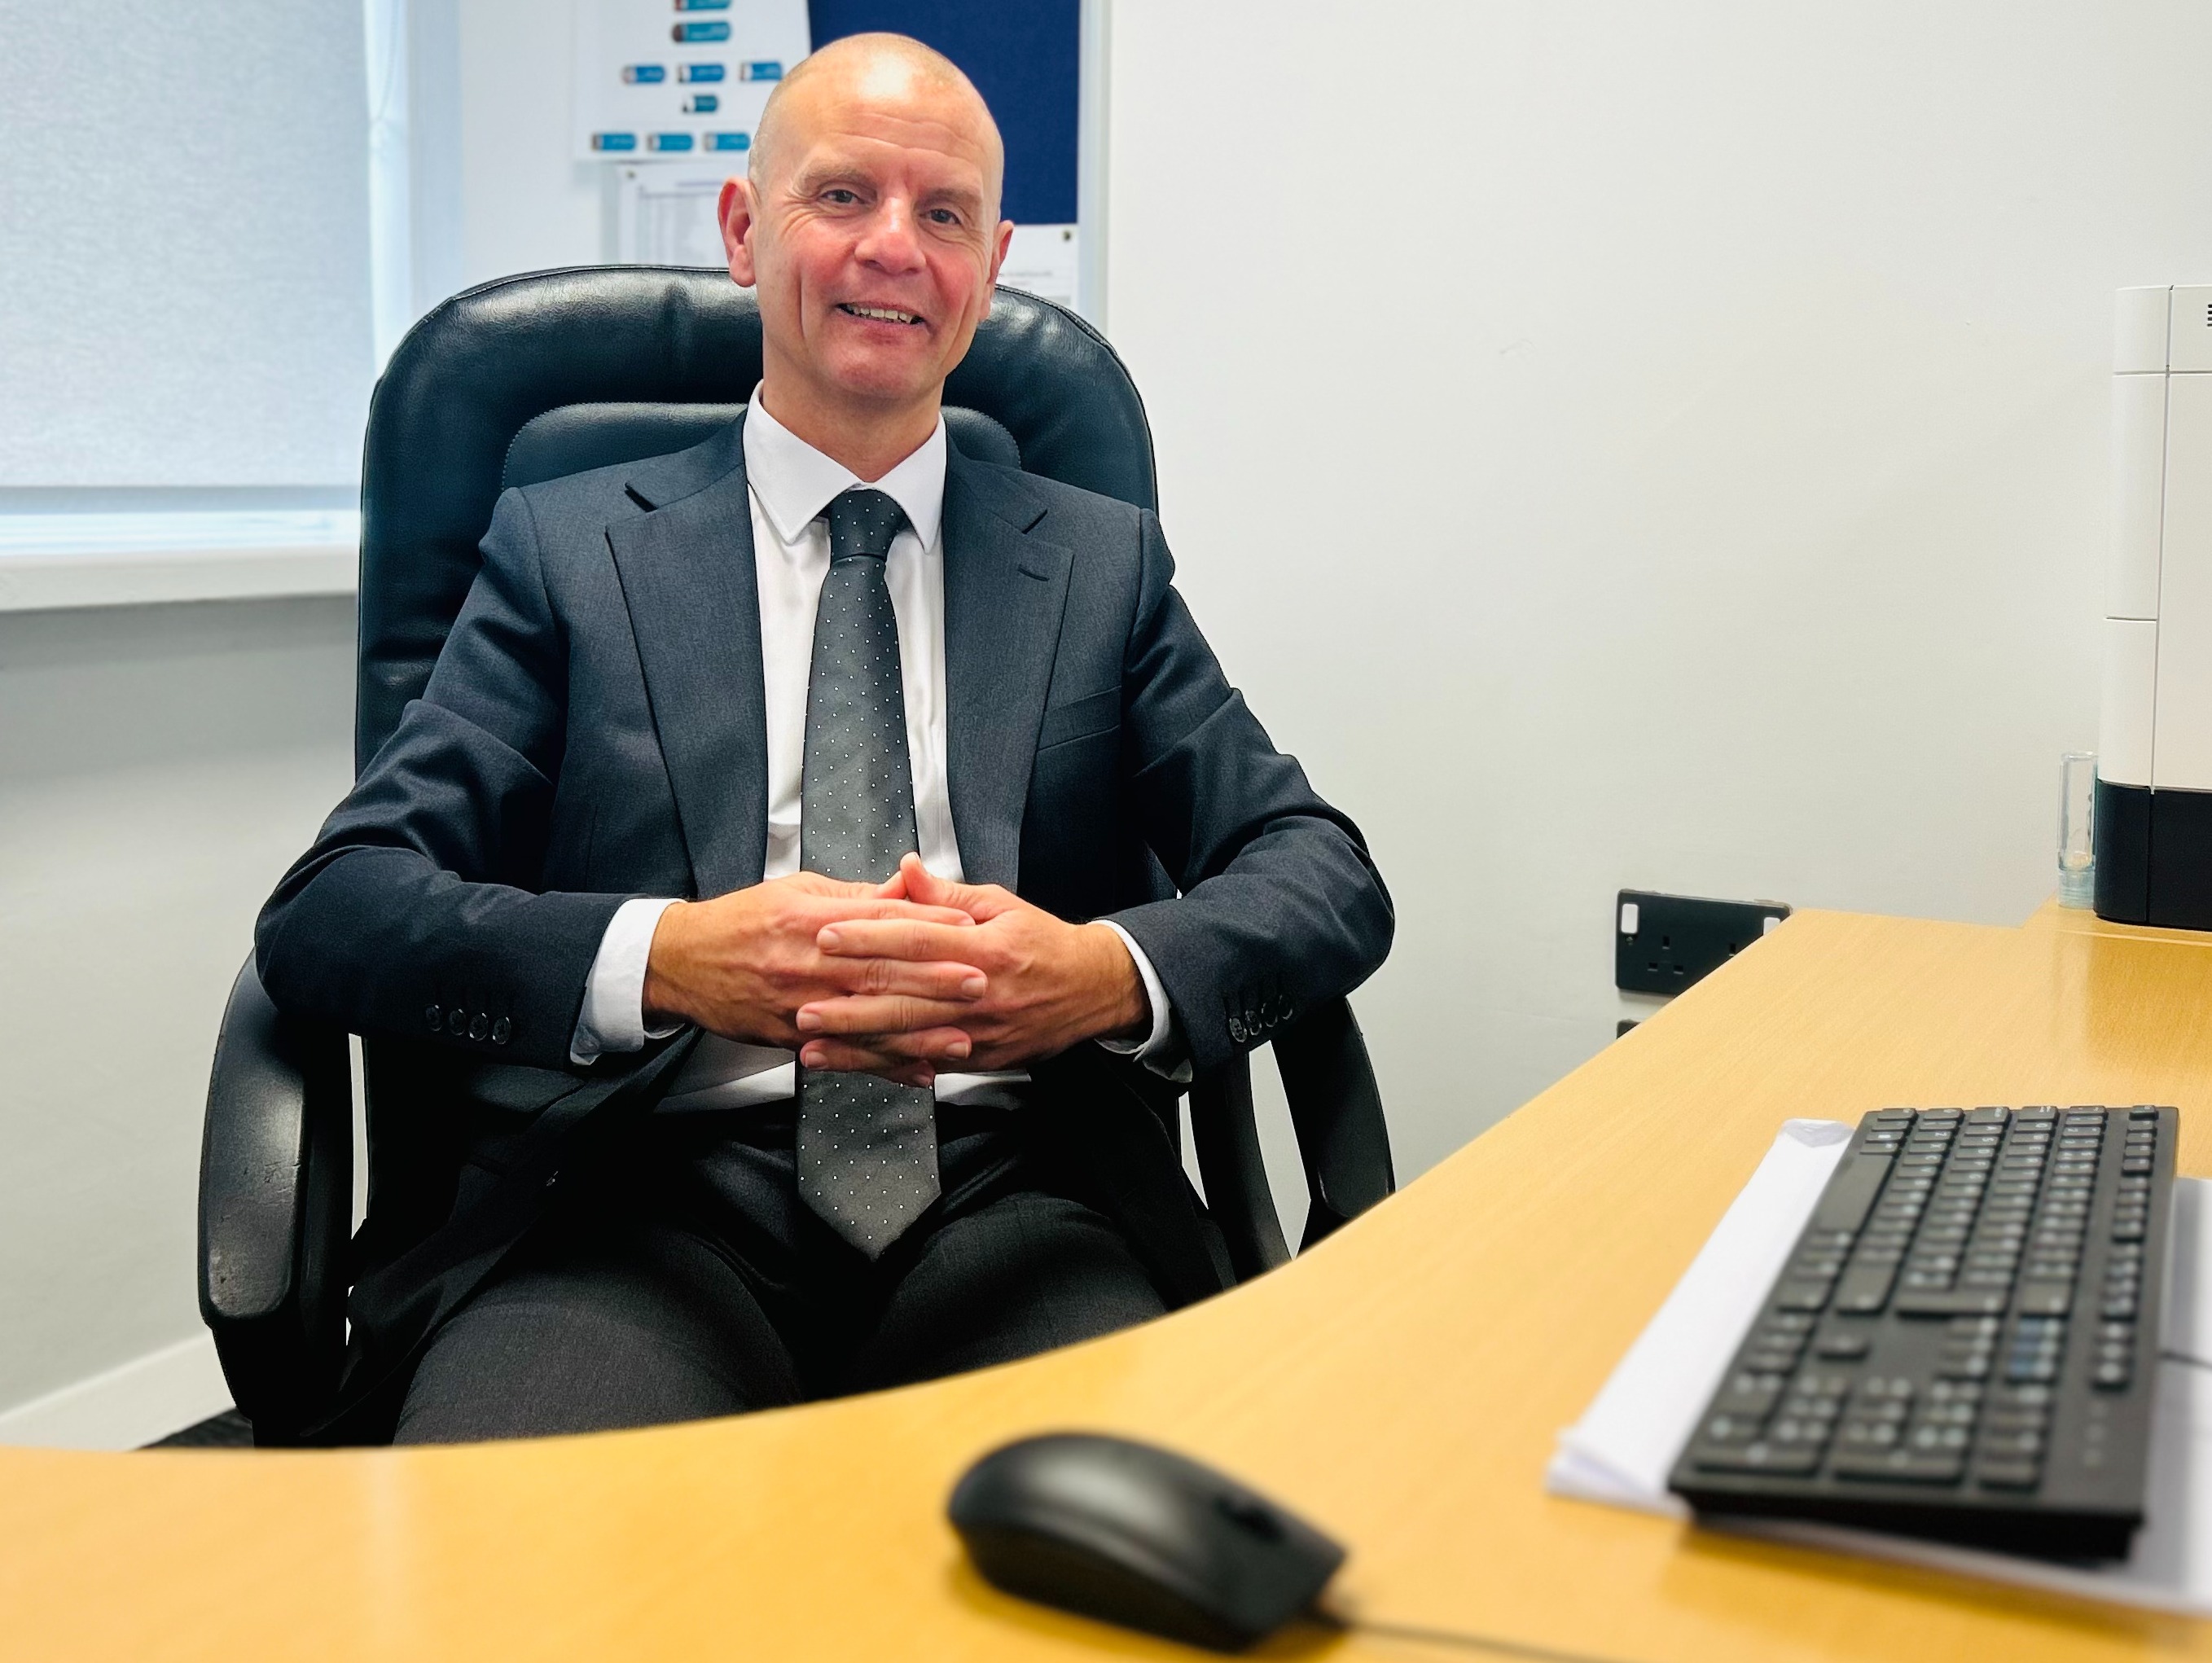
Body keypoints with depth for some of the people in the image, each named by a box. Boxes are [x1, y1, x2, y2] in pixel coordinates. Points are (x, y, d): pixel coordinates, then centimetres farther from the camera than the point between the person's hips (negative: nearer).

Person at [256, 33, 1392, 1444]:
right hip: (652, 1191, -1)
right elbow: (329, 911, 3)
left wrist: (1111, 972, -13)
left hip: (1009, 1199, 2)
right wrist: (666, 959, -17)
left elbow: (1331, 877, 10)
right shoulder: (567, 550, 12)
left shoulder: (1103, 563, 18)